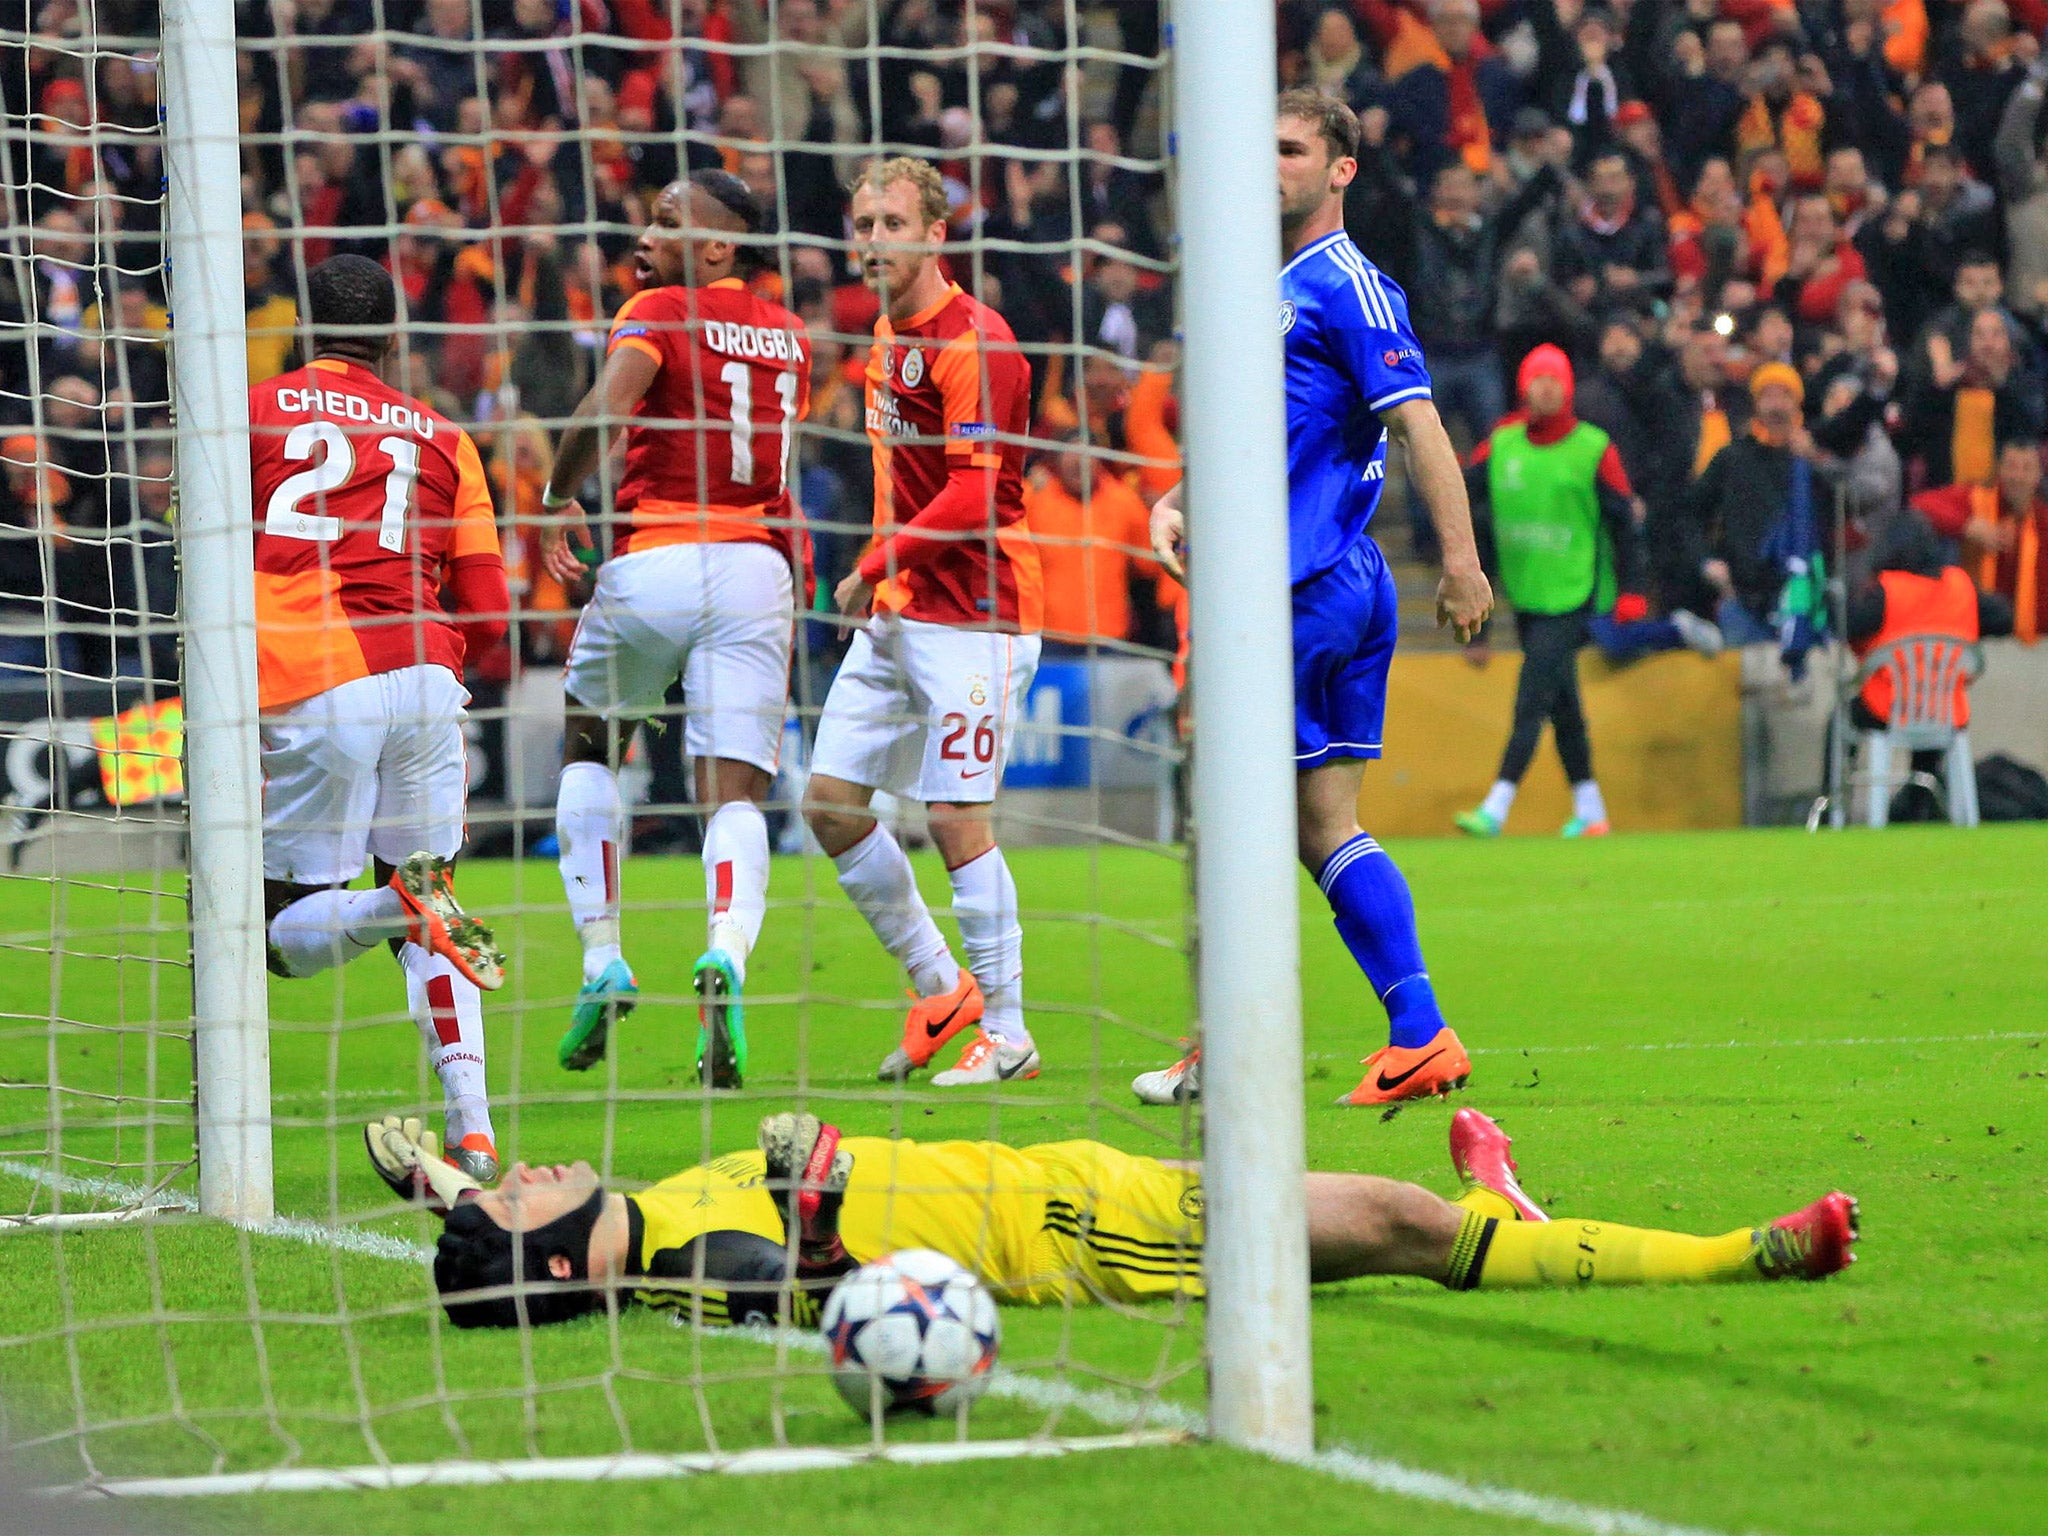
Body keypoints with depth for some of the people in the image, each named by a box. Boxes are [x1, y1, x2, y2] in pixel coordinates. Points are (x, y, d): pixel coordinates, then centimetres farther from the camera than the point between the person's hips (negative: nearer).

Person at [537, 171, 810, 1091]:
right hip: (760, 565, 4)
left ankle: (602, 962, 11)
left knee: (588, 746, 19)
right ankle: (726, 950, -28)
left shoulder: (659, 312, -4)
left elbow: (605, 407, -20)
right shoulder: (788, 336, 14)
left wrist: (557, 499, -8)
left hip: (656, 558, -3)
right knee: (736, 790, 0)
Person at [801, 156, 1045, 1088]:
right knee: (830, 801, 6)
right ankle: (939, 986, 20)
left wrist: (873, 569, -16)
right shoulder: (887, 334, 13)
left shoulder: (971, 342, -16)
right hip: (894, 616, 9)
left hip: (971, 618, -9)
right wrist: (882, 582, 14)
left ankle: (1006, 1037, -1)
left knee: (956, 821, -9)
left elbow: (973, 495, -22)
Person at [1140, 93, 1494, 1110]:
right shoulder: (1273, 289, 19)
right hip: (1346, 586, 10)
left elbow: (1417, 423, -17)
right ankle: (1420, 1038, 4)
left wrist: (1460, 559, -25)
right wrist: (1176, 504, 12)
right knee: (1323, 827, 7)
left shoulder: (1345, 284, -10)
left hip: (1305, 592, -10)